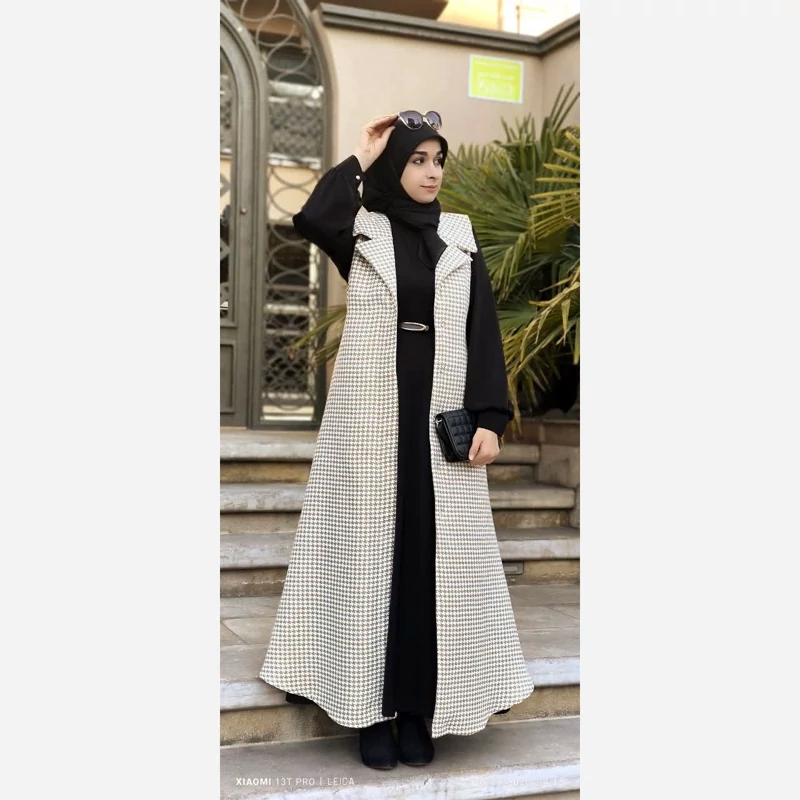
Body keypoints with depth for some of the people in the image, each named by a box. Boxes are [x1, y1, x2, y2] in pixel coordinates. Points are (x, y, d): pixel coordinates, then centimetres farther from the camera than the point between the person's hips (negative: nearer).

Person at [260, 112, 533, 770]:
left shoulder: (461, 238, 9)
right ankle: (370, 707, 11)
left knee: (433, 555, 3)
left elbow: (484, 332, 3)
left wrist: (489, 417, -8)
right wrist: (362, 157, -6)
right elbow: (311, 219, -20)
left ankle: (417, 707, 14)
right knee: (370, 551, 2)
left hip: (442, 417, 2)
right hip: (371, 415, -2)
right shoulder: (361, 231, 4)